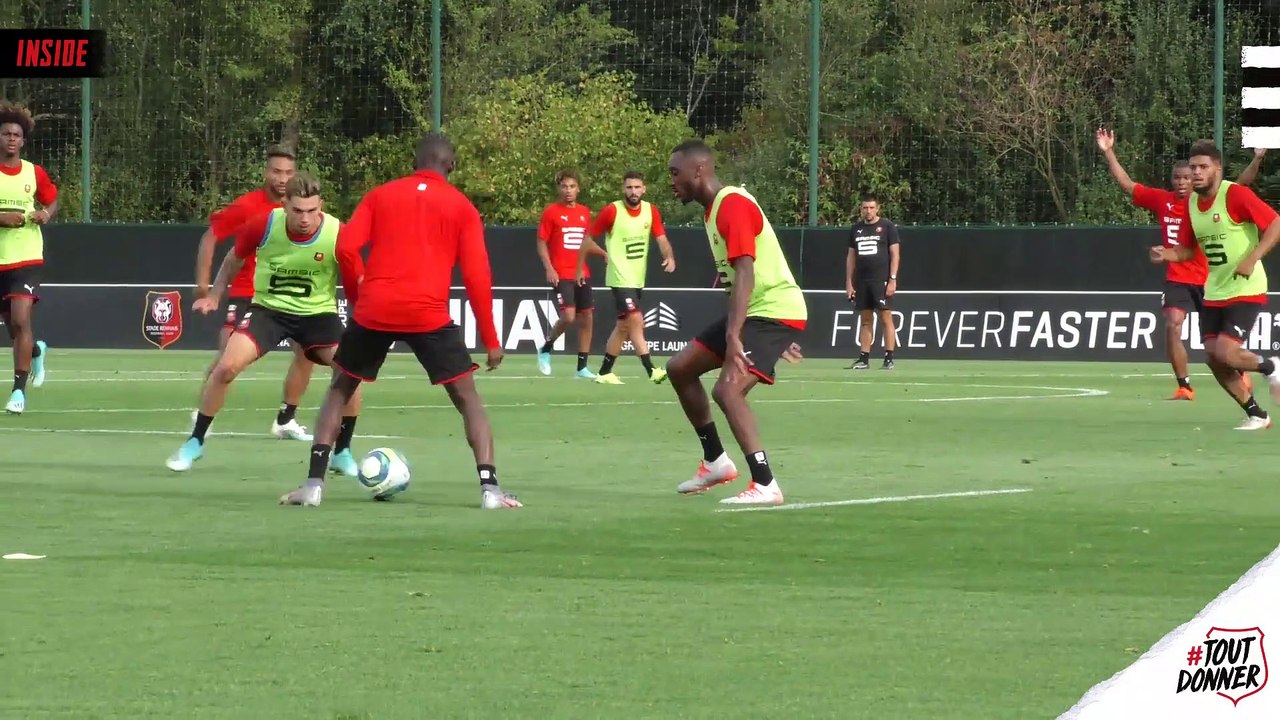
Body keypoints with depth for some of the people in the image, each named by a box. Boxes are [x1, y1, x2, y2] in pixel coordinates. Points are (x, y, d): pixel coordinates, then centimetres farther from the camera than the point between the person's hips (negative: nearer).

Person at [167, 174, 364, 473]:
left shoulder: (338, 235, -22)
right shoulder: (263, 226, -19)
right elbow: (235, 258, 4)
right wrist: (215, 296, 5)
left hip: (317, 312, 0)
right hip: (268, 307, 0)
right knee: (226, 367, -17)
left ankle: (342, 453, 1)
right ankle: (195, 443, 4)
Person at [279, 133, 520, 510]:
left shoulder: (380, 196, 12)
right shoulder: (462, 207, 8)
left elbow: (346, 248, -1)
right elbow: (477, 275, 2)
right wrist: (490, 341, 6)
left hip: (374, 311, 1)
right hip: (429, 315, -1)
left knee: (339, 390, 20)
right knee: (468, 398, 9)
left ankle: (314, 483, 9)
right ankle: (490, 488, -7)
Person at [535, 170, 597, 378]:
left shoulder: (585, 212, 10)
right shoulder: (551, 212, -4)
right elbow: (541, 242, -3)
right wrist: (549, 268, -14)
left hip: (582, 274, 5)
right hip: (561, 275, -5)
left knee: (587, 318, 3)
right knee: (568, 316, -17)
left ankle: (582, 367, 11)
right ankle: (545, 350, 8)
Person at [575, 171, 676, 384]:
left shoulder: (651, 211, 1)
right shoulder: (611, 211, -11)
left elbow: (661, 239, -5)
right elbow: (588, 238, -1)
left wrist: (669, 257, -26)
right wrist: (580, 268, 2)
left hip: (638, 279, 6)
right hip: (620, 277, -6)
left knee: (623, 326, 13)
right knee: (636, 321, -17)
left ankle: (604, 372, 23)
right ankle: (651, 370, -21)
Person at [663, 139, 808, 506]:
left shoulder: (733, 204, -19)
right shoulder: (715, 209, 13)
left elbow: (745, 274, -29)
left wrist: (733, 337, -37)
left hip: (775, 312, -11)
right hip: (755, 312, 11)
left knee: (727, 389, -25)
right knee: (680, 368, 14)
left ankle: (765, 486, -23)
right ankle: (716, 462, 23)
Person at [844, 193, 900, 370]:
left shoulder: (887, 226, 0)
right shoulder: (856, 229, 14)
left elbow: (895, 254, -3)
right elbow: (851, 256, 17)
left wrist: (893, 279, -10)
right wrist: (849, 282, 10)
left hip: (881, 281, -5)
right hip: (861, 282, 5)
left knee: (886, 319, -6)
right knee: (866, 320, 6)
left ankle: (889, 359, -6)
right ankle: (863, 359, 7)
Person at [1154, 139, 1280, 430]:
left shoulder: (1236, 195, -17)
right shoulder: (1191, 204, 5)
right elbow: (1188, 249, 14)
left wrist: (1252, 259, -25)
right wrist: (1167, 254, -8)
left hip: (1245, 291, -7)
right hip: (1214, 293, 7)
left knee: (1227, 353, -19)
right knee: (1214, 359, 2)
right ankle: (1256, 415, 18)